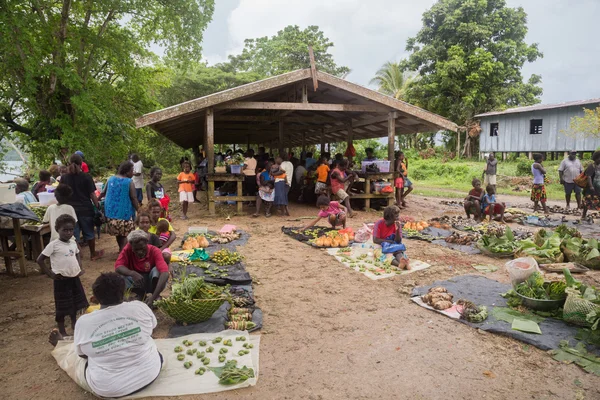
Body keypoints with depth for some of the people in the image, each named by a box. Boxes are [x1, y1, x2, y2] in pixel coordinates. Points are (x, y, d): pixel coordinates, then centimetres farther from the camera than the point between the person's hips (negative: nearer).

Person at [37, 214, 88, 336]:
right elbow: (40, 260, -12)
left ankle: (74, 325, 36)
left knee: (75, 303, 18)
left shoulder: (73, 243, 4)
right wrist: (50, 274, -13)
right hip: (62, 280, -6)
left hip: (74, 278, 6)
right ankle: (62, 331, 20)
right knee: (62, 307, 5)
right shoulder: (53, 245, -15)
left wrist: (80, 268, 7)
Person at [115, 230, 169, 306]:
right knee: (122, 274, -24)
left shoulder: (155, 251, -26)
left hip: (152, 282, -2)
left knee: (157, 270, -30)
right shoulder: (127, 250, -18)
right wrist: (132, 273, -48)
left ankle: (156, 298, -18)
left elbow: (165, 273, -40)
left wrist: (153, 297, -51)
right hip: (136, 284, 2)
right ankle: (141, 295, -14)